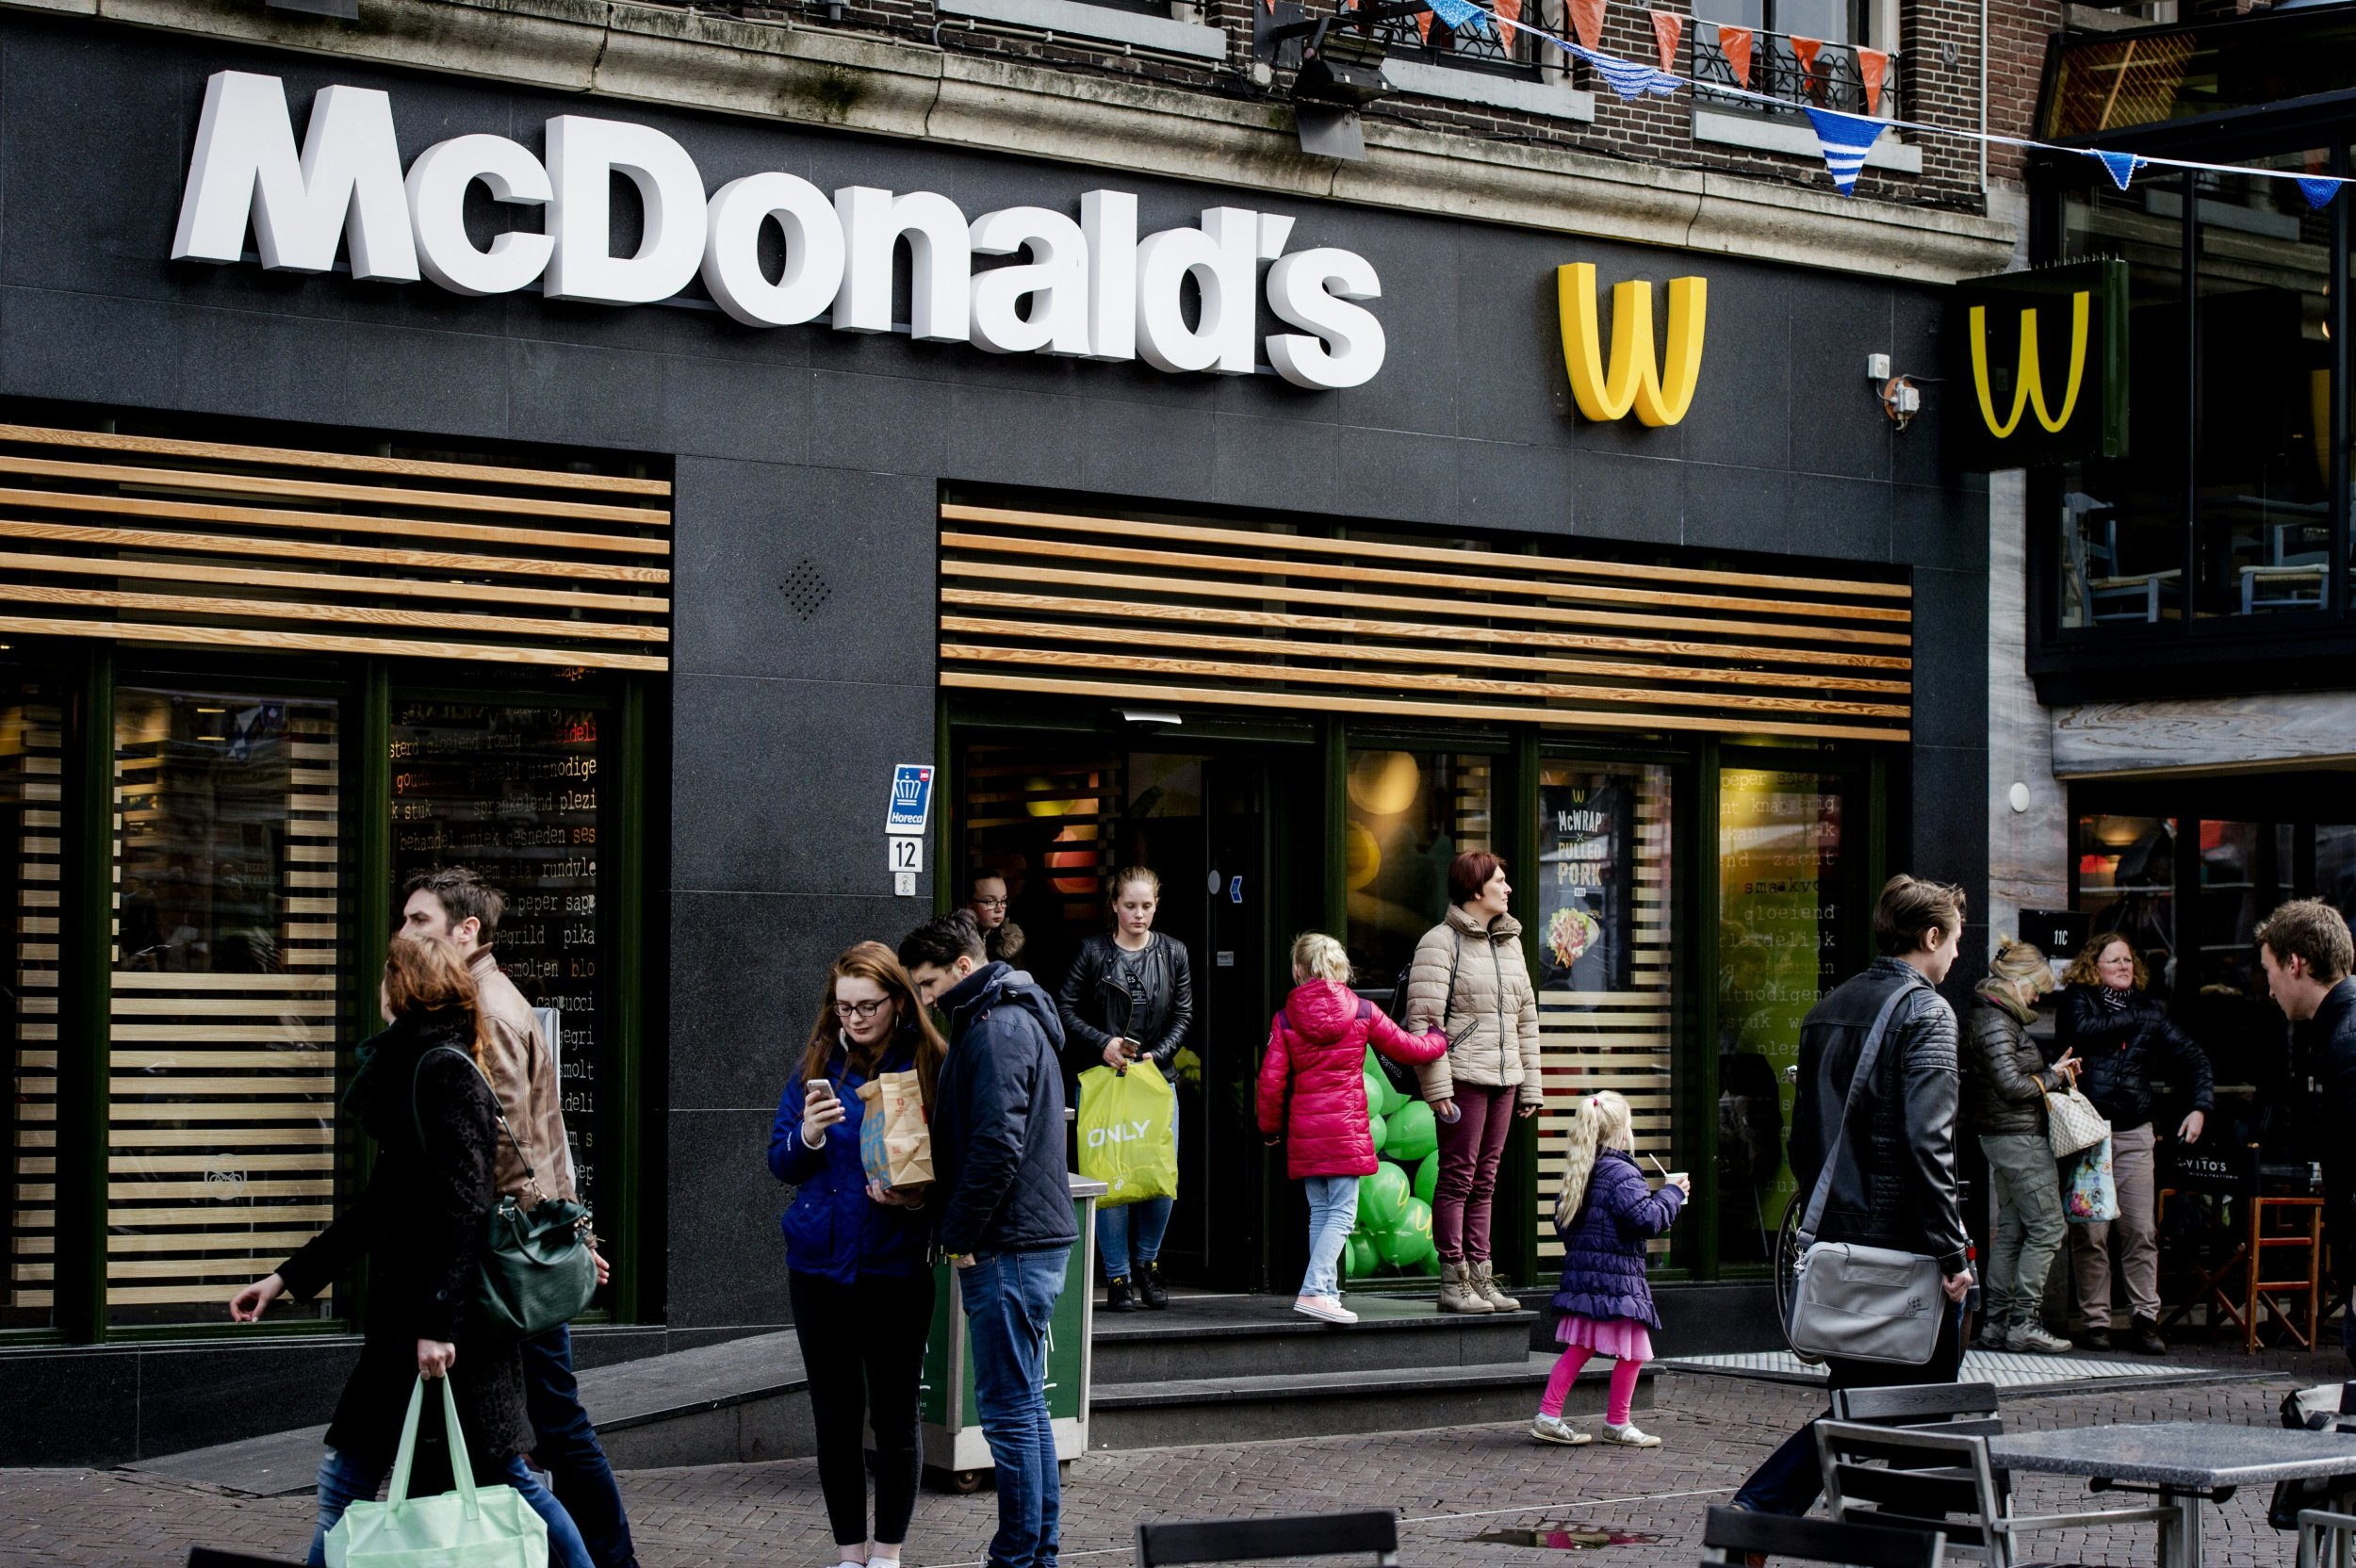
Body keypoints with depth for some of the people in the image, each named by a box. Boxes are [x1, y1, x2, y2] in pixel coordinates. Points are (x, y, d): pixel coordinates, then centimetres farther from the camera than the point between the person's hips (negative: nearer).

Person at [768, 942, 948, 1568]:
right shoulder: (819, 1064, 4)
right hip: (819, 1265, 3)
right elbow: (780, 1163, 5)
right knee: (835, 1416, 9)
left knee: (894, 1416, 4)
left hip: (896, 1266, -3)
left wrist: (919, 1198, -19)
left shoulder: (930, 1068, -5)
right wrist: (807, 1136, -16)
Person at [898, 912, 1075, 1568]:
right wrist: (959, 1230, 14)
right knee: (1025, 1404, 15)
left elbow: (997, 1145, -22)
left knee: (1008, 1409, -6)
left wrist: (960, 1235, -14)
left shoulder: (996, 1030, -14)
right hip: (1034, 1241, 10)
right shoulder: (1013, 1019, 18)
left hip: (1007, 1249, -10)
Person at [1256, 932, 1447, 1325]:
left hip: (1304, 1132, 3)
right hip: (1346, 1130, -3)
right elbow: (1406, 1048, 7)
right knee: (1342, 1214, -5)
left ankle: (1326, 1294, 14)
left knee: (1320, 1213, 13)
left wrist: (1270, 1127, 14)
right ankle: (1313, 1291, -19)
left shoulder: (1285, 1019, 0)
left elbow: (1271, 1080, 0)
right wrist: (1440, 1041, 28)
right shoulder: (1362, 1012, -2)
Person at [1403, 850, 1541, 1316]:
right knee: (1457, 1177, -4)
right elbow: (1423, 1018, -12)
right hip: (1462, 1077, -7)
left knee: (1484, 1179, 10)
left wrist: (1529, 1085, 17)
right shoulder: (1440, 942, -7)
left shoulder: (1510, 942, 17)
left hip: (1503, 1077, 7)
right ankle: (1453, 1282, 0)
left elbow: (1525, 1017, 21)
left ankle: (1480, 1276, 14)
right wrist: (1437, 1088, -17)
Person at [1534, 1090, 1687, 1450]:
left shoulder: (1578, 1175, 12)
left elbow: (1562, 1223, 20)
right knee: (1632, 1352, 3)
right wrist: (1672, 1192, -7)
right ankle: (1618, 1424, 11)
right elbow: (1648, 1220, -20)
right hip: (1616, 1279, -9)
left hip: (1580, 1275, 9)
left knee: (1578, 1348, 12)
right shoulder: (1621, 1174, -15)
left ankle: (1548, 1416, 7)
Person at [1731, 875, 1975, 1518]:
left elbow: (1803, 1135, 16)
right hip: (1905, 1242, -8)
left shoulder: (1827, 1010, 13)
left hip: (1838, 1243, 8)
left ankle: (1753, 1512, 2)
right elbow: (1926, 1143, -20)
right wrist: (1951, 1252, -17)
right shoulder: (1926, 1012, -11)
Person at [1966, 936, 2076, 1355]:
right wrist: (2053, 1077, -8)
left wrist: (2054, 1072, 6)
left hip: (2002, 1137, 11)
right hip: (2019, 1136, -11)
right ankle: (2024, 1323, -6)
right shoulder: (1996, 1022, -16)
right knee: (2047, 1227, -7)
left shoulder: (1998, 1017, 16)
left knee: (2011, 1229, 12)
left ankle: (1995, 1322, 14)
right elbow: (2011, 1084, -22)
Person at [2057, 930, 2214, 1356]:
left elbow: (2192, 1055, 16)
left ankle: (2146, 1319, 1)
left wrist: (2200, 1106, 3)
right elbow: (2083, 1031, -17)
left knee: (2142, 1231, -3)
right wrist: (2134, 1020, -5)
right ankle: (2095, 1321, 3)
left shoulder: (2147, 1007, 13)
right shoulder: (2079, 999, 5)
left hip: (2134, 1133, 3)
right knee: (2090, 1233, -3)